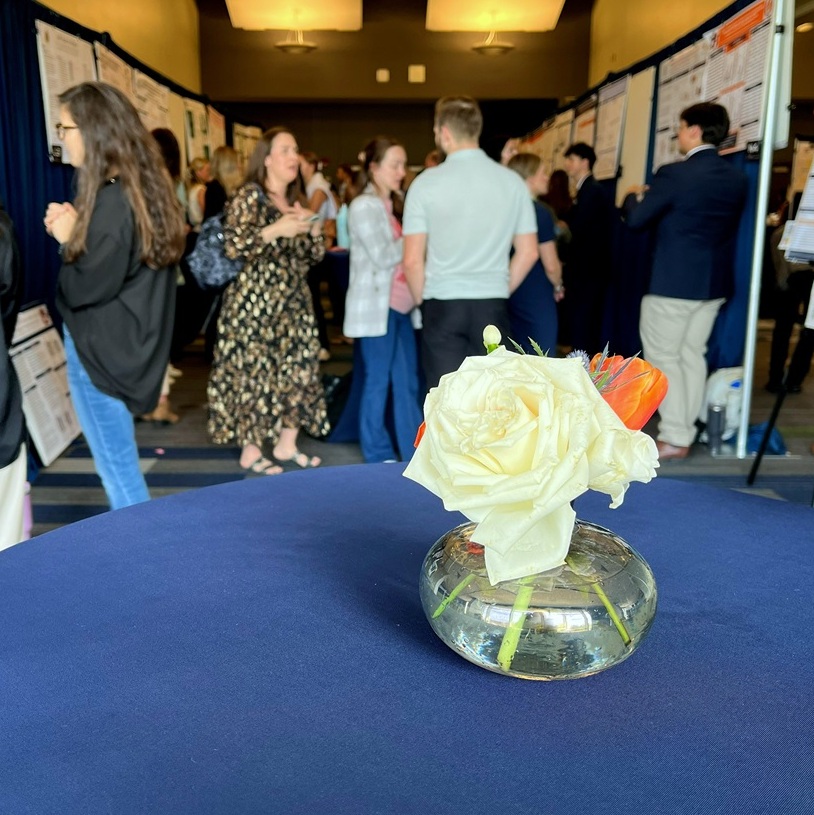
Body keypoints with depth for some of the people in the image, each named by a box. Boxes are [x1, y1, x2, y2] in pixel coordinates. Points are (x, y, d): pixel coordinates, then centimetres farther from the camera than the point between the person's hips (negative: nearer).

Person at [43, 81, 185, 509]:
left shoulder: (112, 200, -22)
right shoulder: (142, 186, 7)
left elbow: (89, 286, -22)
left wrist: (68, 241, -7)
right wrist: (76, 230, -1)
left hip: (102, 347, -10)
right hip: (125, 340, 10)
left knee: (115, 466, 3)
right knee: (121, 461, 21)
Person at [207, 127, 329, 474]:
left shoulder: (295, 201, 15)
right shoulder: (249, 195, -6)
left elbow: (313, 256, 17)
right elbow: (231, 246, -18)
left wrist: (313, 229, -2)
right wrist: (275, 230, -23)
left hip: (293, 301, 7)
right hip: (255, 300, -7)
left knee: (296, 368, 6)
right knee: (254, 370, -4)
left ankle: (286, 445, 18)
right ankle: (250, 451, 8)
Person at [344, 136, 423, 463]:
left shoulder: (390, 205, 17)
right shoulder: (363, 206, -8)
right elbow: (383, 257, -16)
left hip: (400, 307, 8)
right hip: (376, 308, -8)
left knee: (407, 384, 8)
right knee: (378, 384, 1)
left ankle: (415, 454, 14)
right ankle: (379, 456, 12)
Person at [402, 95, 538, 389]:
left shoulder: (427, 182, -6)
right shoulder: (512, 181, 2)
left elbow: (412, 260, -7)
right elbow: (528, 253, 6)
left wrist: (423, 300, 9)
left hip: (443, 306, -2)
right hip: (493, 306, 2)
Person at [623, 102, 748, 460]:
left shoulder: (675, 173, -15)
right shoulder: (737, 178, 7)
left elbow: (637, 218, -10)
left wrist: (634, 196, 13)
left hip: (674, 281, -7)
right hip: (714, 281, 7)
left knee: (662, 357, 1)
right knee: (691, 355, 12)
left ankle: (674, 438, 0)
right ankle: (684, 434, 16)